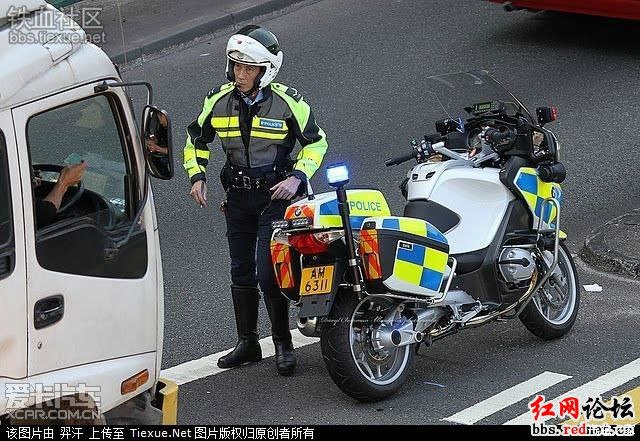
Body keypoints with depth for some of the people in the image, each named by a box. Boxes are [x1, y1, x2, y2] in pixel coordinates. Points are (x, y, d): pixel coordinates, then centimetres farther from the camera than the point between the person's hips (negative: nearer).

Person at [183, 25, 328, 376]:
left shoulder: (288, 103, -10)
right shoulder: (219, 100, 0)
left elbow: (316, 142, 1)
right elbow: (196, 138, 15)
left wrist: (297, 177, -12)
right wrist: (197, 176, 1)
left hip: (276, 194, -4)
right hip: (238, 196, 5)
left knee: (268, 272, -12)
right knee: (241, 271, 9)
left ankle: (283, 344, 1)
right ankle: (247, 343, 21)